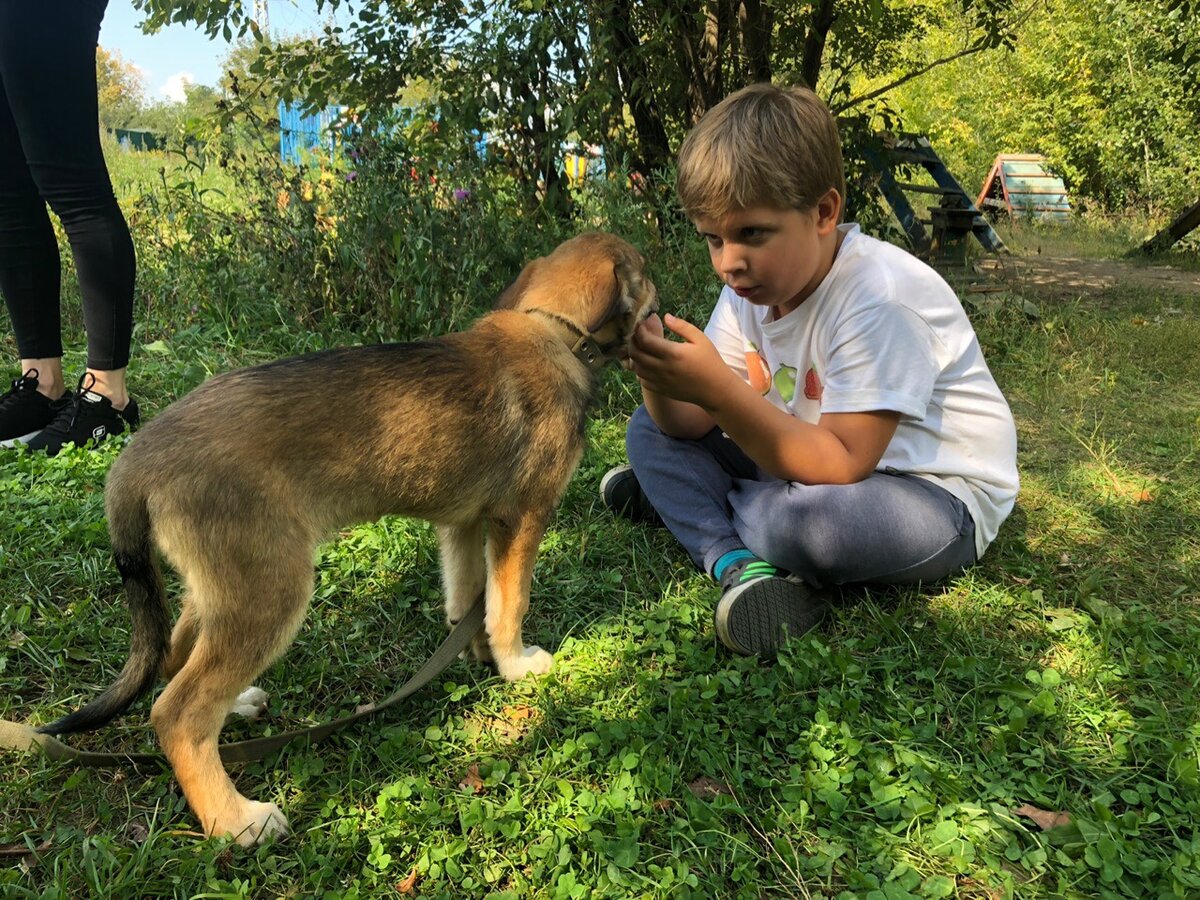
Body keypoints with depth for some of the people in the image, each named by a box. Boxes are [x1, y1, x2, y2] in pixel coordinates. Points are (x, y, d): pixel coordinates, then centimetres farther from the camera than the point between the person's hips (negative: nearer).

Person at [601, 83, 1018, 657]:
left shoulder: (878, 299, -27)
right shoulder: (753, 284, -3)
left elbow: (843, 466, -33)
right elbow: (693, 423, -5)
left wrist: (719, 388, -39)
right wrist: (658, 375, -28)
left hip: (941, 499, -7)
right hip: (823, 460, 7)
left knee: (811, 517, -39)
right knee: (651, 430, 2)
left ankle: (680, 502, -6)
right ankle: (736, 562, -18)